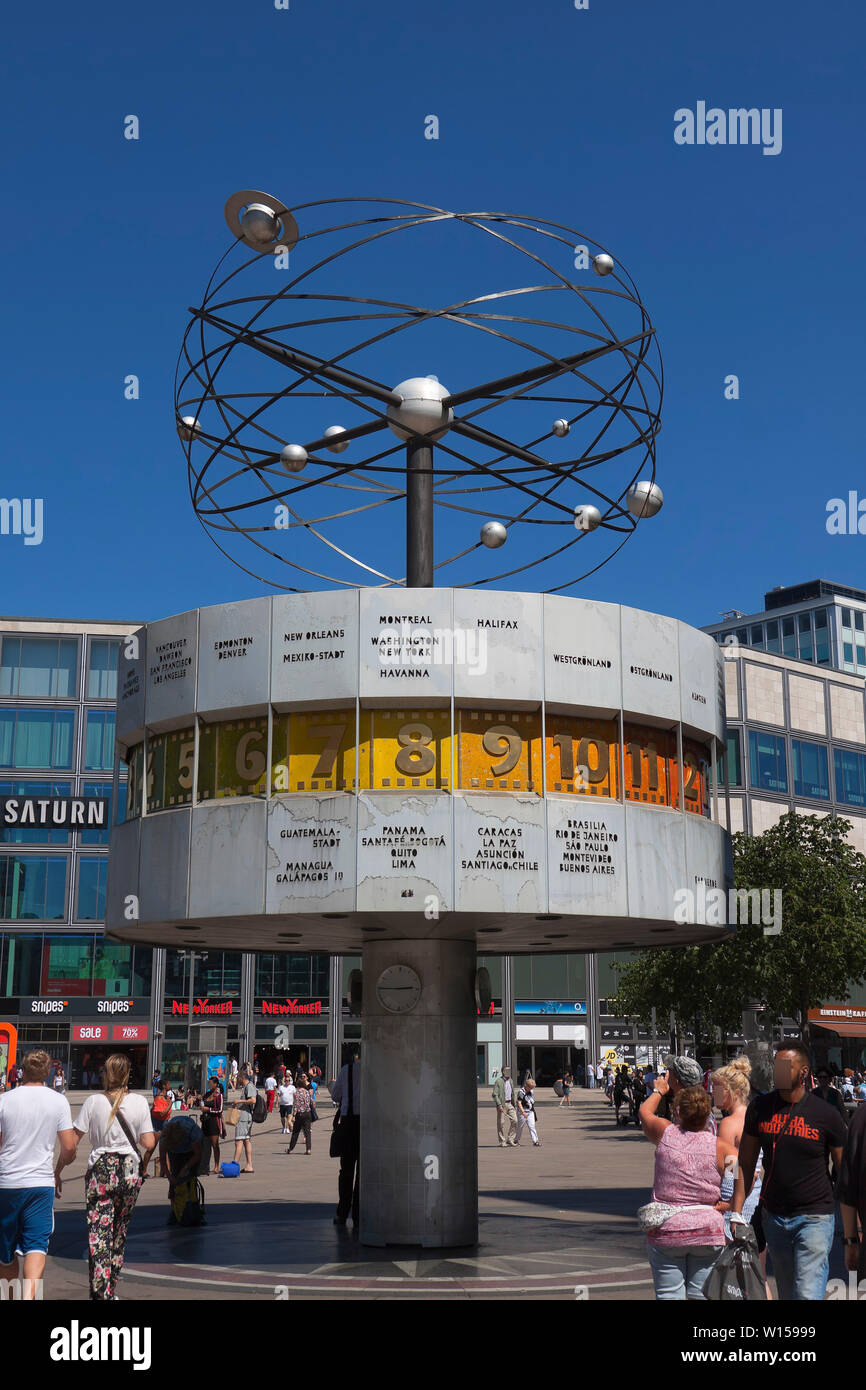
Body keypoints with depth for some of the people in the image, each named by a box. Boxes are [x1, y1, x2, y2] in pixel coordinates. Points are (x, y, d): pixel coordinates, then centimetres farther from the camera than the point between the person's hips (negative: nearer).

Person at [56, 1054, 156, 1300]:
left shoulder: (93, 1102, -5)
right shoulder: (139, 1102, -2)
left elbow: (71, 1143, -4)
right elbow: (149, 1143, -4)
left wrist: (57, 1171, 6)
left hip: (100, 1171, -2)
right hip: (130, 1171, 2)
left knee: (99, 1236, -2)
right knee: (119, 1235, 17)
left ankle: (101, 1294, -10)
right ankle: (110, 1292, 25)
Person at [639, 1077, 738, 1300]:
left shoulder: (665, 1134, -1)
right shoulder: (719, 1147, -3)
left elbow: (645, 1112, 20)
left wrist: (658, 1092, 38)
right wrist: (727, 1204, -2)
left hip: (666, 1230, 0)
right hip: (708, 1230, 0)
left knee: (668, 1296, 3)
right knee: (701, 1295, 6)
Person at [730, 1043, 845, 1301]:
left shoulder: (826, 1114, -7)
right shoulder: (760, 1107, 2)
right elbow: (746, 1163, 8)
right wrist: (737, 1211, 3)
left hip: (814, 1218, -4)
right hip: (774, 1216, 4)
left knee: (807, 1294, -13)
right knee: (787, 1293, 13)